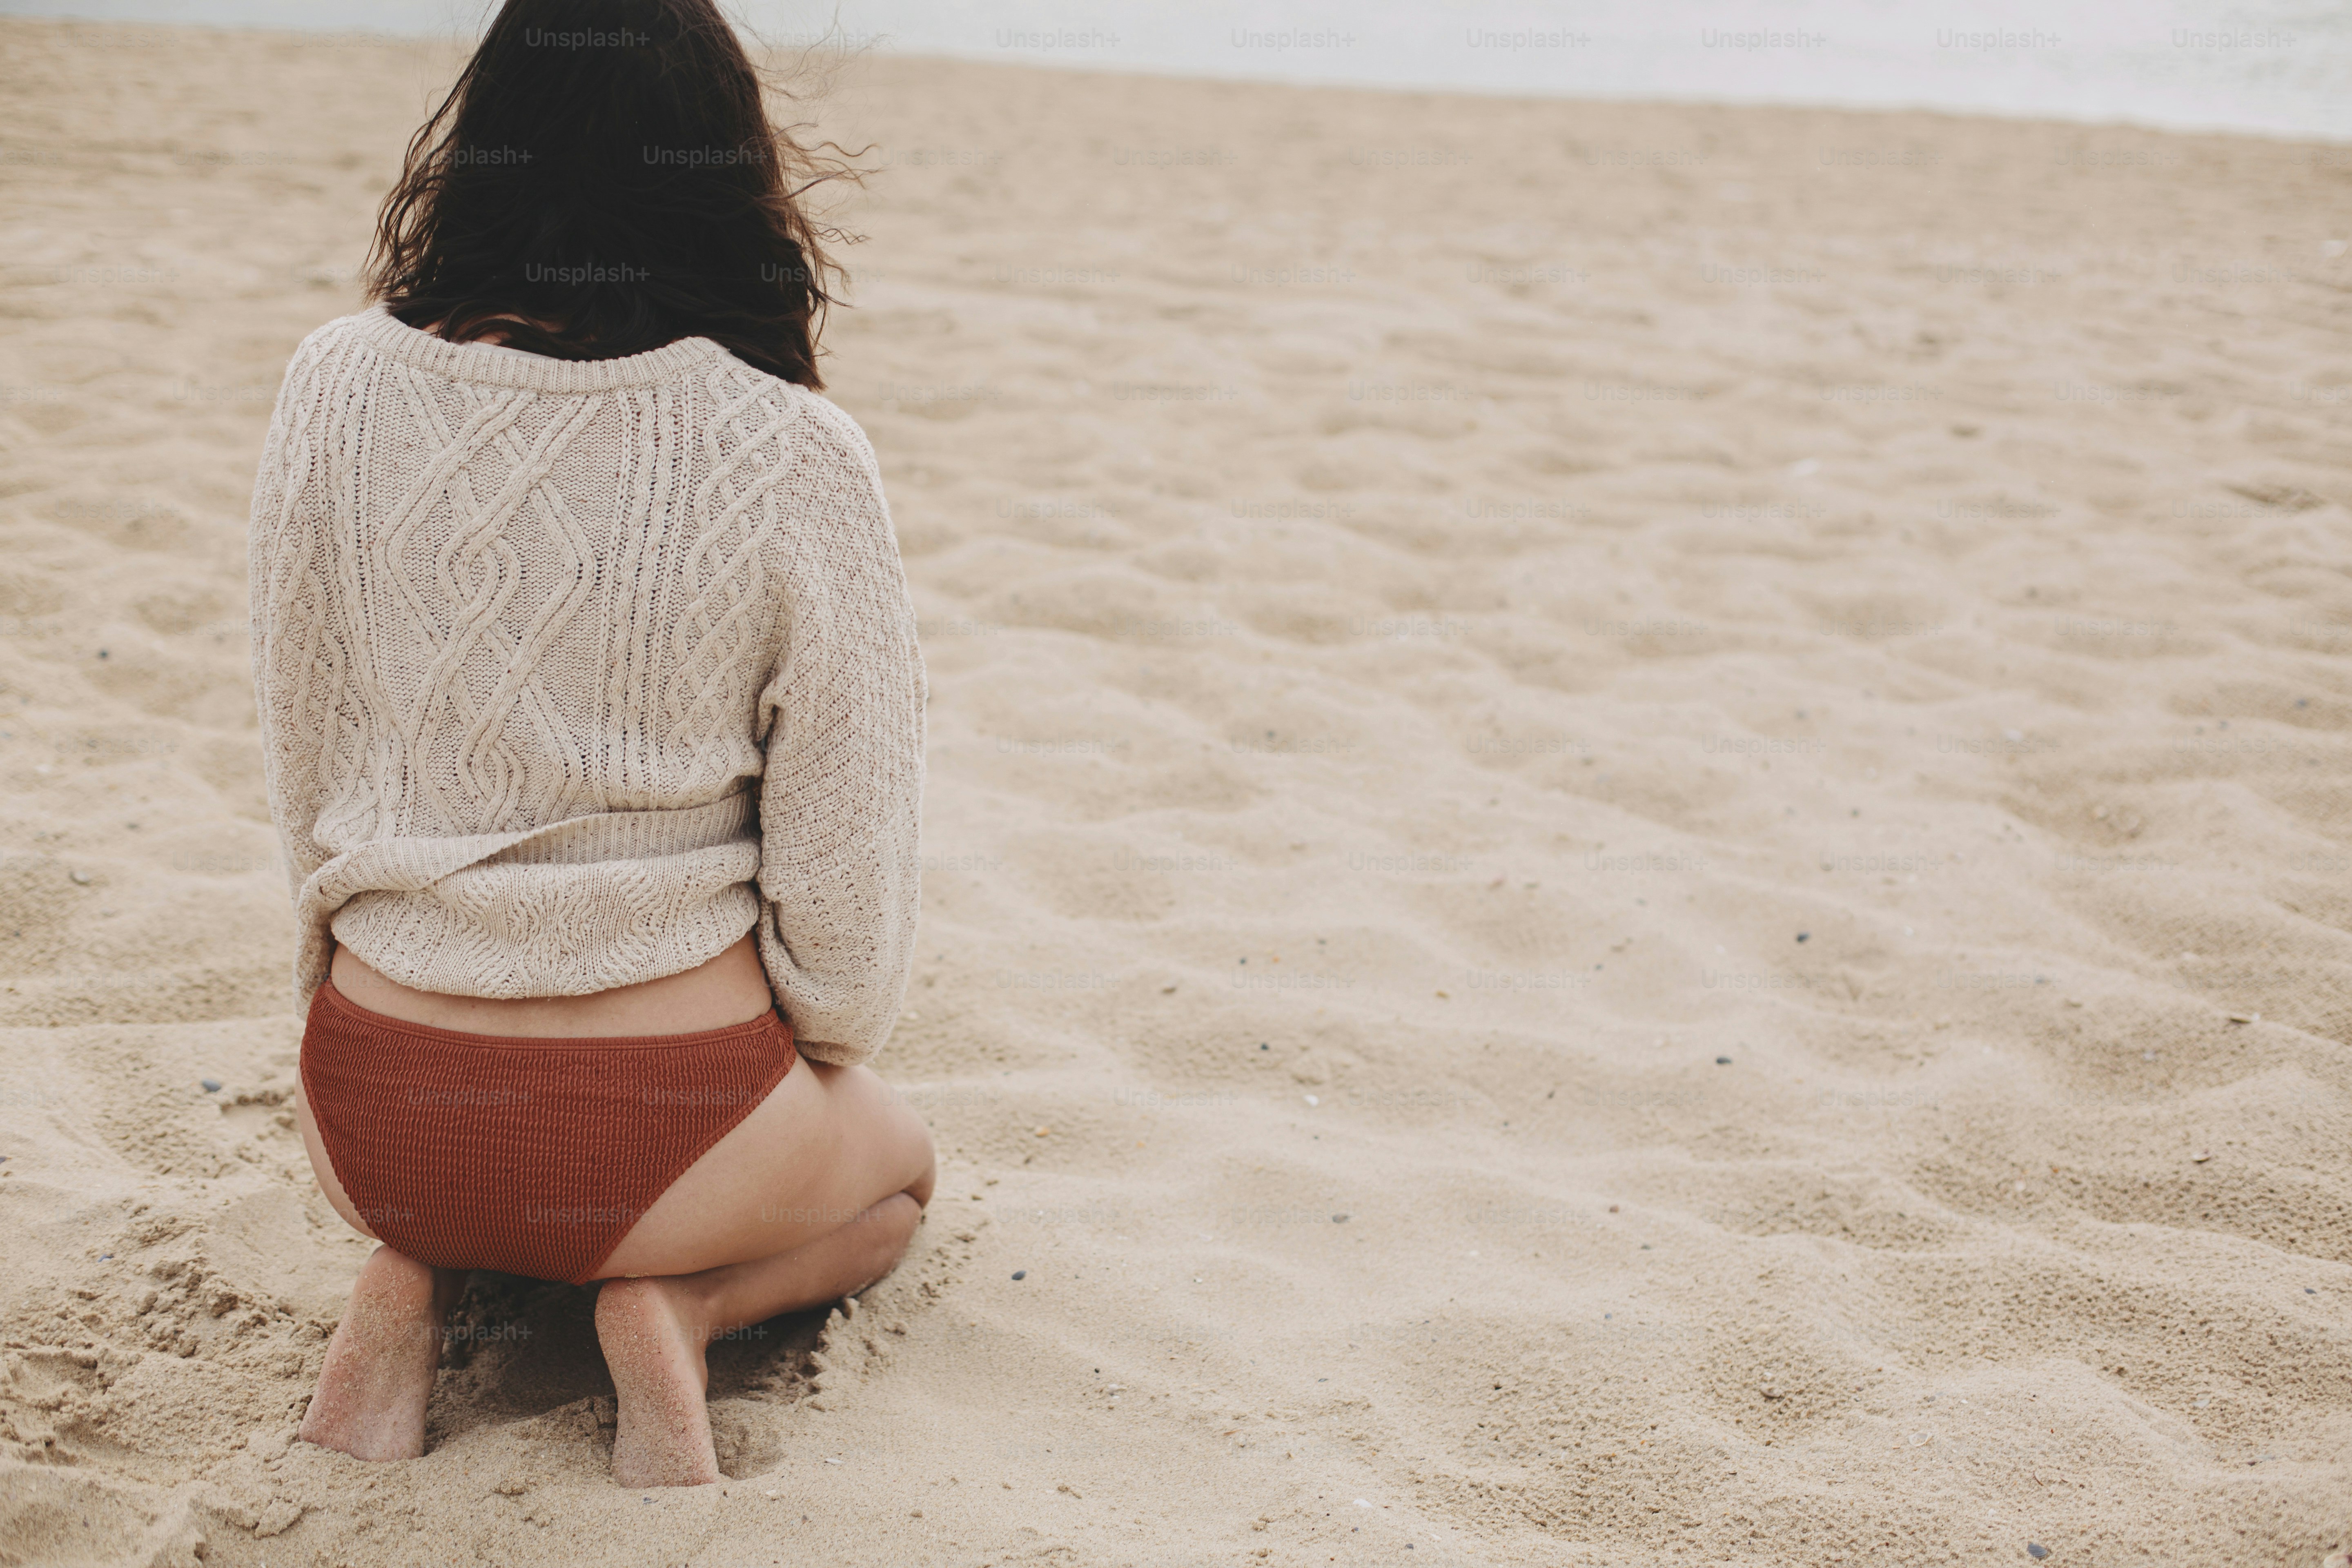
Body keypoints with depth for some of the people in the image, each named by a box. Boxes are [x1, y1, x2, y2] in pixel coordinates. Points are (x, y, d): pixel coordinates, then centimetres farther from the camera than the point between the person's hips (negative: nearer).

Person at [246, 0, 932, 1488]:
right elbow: (846, 850, -9)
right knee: (897, 1164, 31)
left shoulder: (337, 393, -8)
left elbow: (305, 761, 2)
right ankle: (681, 1304, 1)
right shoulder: (798, 460, -16)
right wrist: (822, 1062, 12)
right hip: (662, 1125, -3)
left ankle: (406, 1278, 8)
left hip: (372, 1115, 3)